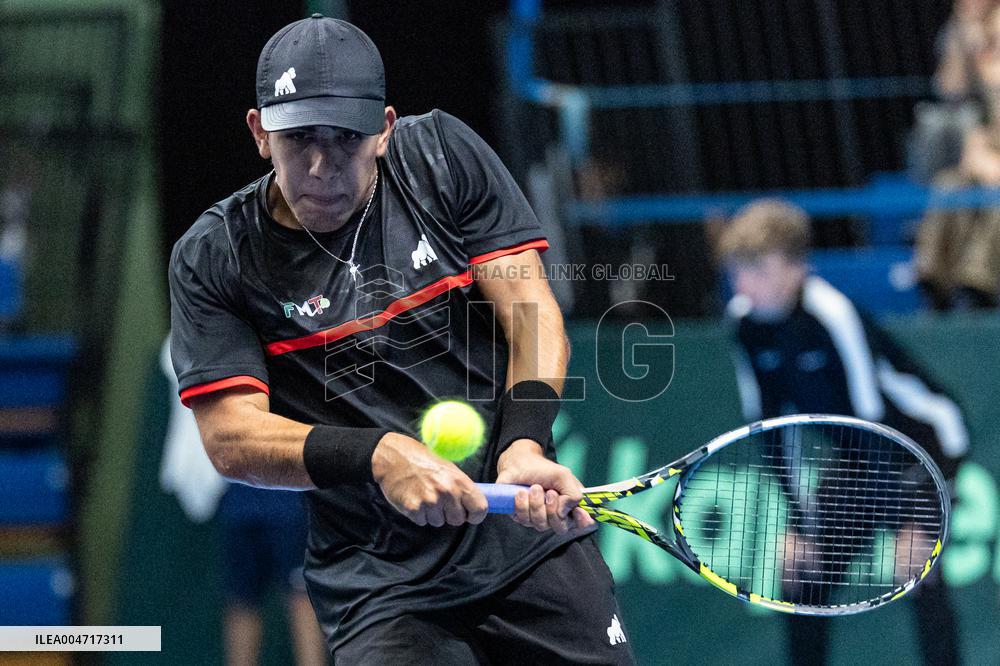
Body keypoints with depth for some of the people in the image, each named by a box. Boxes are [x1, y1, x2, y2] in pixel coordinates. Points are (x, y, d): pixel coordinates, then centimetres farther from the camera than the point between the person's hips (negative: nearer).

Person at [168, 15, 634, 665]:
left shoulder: (443, 156, -1)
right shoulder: (214, 260, -5)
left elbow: (531, 312, -5)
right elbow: (230, 433, -11)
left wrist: (524, 447, -24)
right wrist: (375, 455, -28)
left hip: (533, 535, 2)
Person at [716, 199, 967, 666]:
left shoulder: (833, 315, -30)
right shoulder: (744, 320, -10)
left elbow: (873, 420, -29)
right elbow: (768, 422, -1)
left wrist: (907, 527, -28)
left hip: (923, 441, -7)